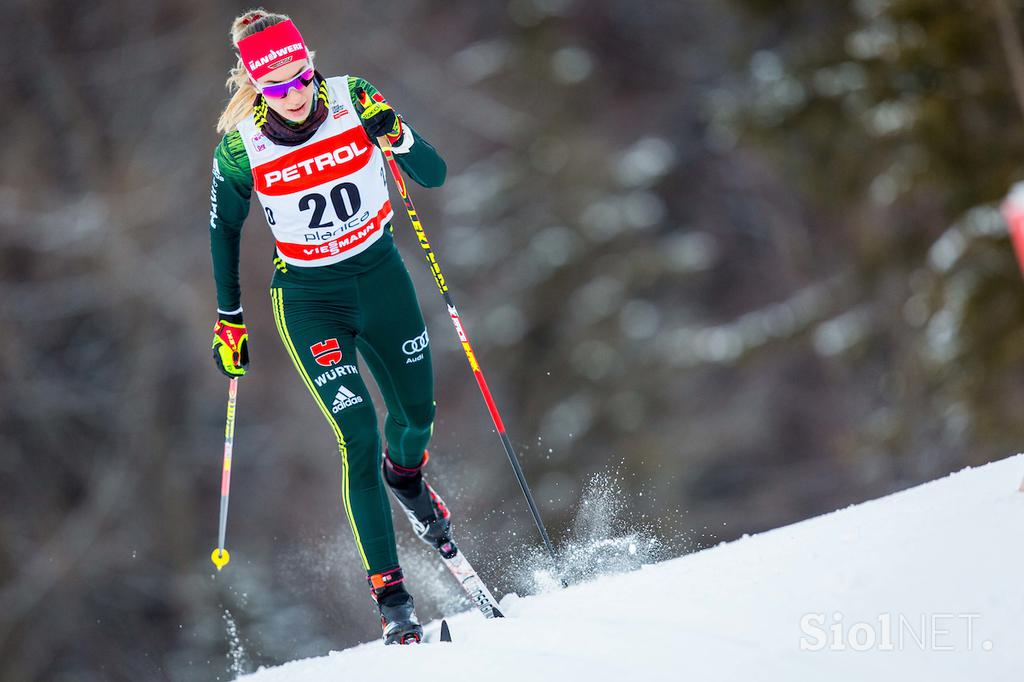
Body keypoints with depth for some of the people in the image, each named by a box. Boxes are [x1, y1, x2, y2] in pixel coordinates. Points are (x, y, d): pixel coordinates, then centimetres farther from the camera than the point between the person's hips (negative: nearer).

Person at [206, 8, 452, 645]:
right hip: (309, 298, -3)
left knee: (418, 412, 14)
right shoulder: (240, 149, -18)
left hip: (381, 273, 3)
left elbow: (435, 175, -14)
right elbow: (225, 229, 0)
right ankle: (389, 590, -7)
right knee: (358, 432, -13)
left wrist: (397, 136, -34)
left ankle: (406, 472, 53)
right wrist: (229, 319, 5)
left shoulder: (353, 100, -16)